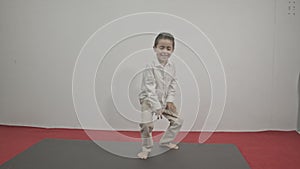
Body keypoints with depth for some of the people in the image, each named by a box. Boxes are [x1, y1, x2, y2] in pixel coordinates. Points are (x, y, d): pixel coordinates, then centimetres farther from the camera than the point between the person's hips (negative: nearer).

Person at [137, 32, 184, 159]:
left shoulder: (171, 66, -4)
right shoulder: (150, 68, -22)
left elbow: (172, 84, 4)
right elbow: (150, 90, -22)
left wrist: (170, 101, -5)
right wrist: (157, 107, -22)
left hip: (164, 100, 6)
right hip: (149, 100, -6)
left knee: (177, 121, 10)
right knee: (147, 125, -20)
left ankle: (165, 142, 31)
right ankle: (146, 149, 6)